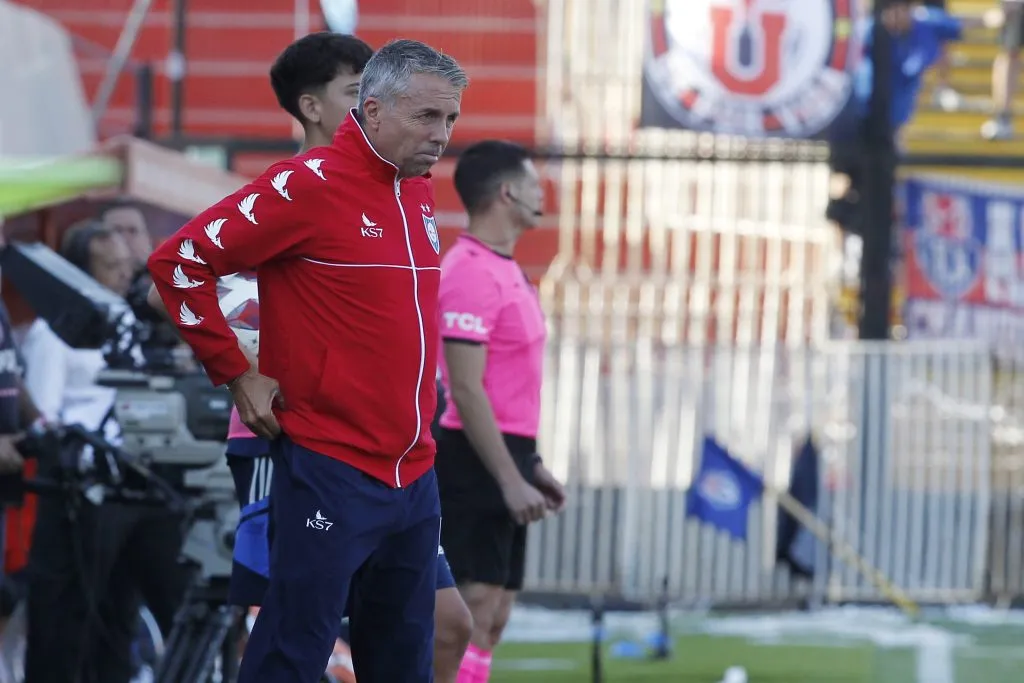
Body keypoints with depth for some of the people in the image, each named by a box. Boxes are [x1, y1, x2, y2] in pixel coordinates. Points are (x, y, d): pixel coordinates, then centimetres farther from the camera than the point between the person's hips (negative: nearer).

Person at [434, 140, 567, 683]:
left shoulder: (503, 269, 16)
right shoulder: (470, 273, -16)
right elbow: (466, 392, -21)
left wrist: (530, 466, 21)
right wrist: (510, 480, -22)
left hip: (505, 461, 10)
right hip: (478, 463, -10)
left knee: (492, 619, 10)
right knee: (476, 614, -12)